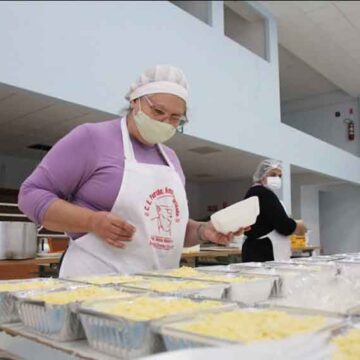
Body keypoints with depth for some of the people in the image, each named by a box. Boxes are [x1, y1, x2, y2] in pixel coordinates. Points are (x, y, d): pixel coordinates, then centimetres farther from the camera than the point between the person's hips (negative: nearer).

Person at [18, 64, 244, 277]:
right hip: (97, 281, -5)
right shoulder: (92, 137, -4)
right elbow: (32, 194, -5)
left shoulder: (171, 159, 15)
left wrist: (203, 231, 2)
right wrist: (93, 221, -18)